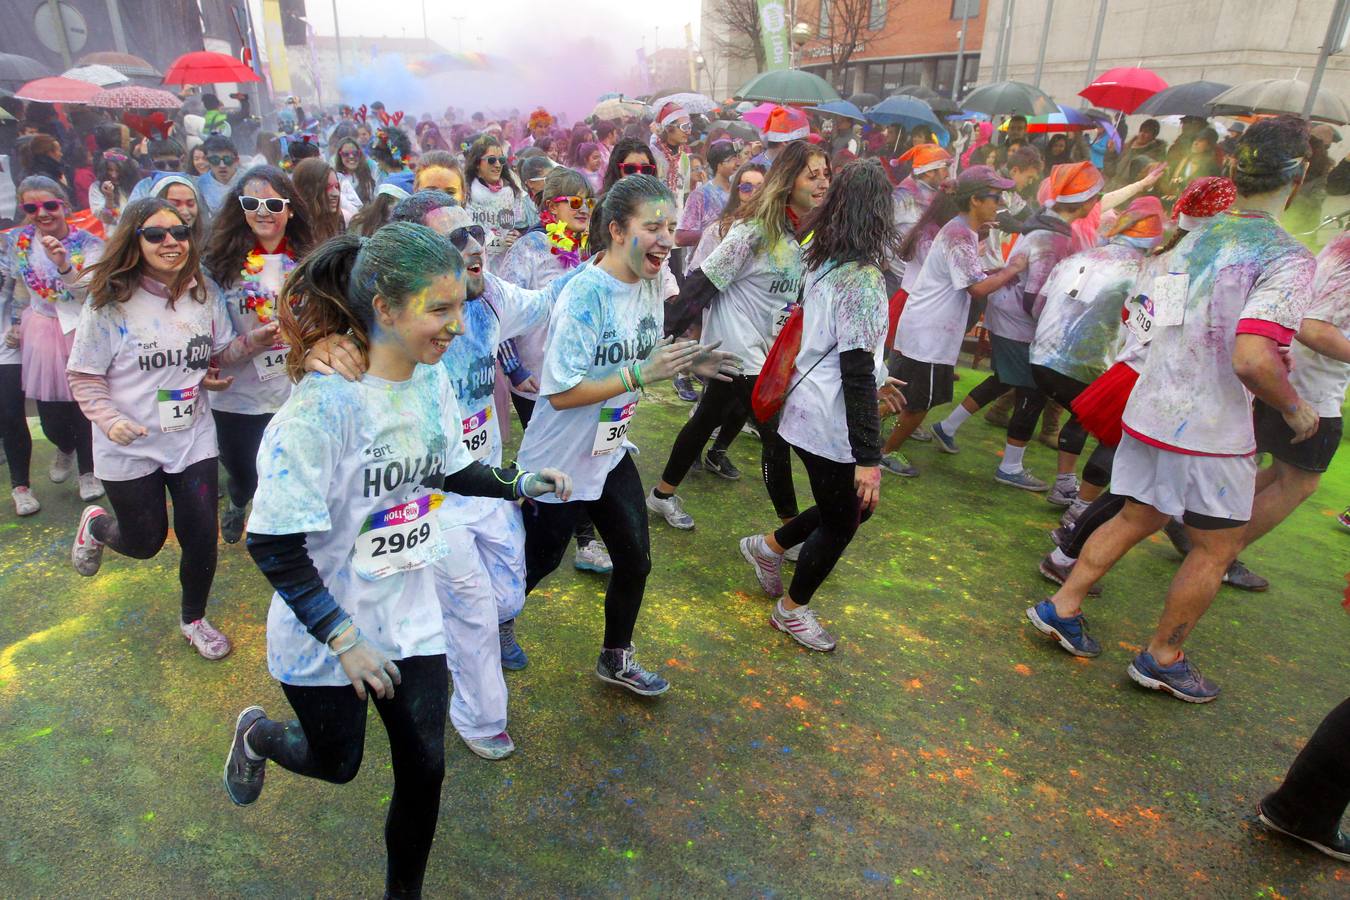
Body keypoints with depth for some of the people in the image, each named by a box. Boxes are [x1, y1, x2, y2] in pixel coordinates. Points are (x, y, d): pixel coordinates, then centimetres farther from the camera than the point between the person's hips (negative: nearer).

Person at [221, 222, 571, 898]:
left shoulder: (432, 379, -8)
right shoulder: (326, 402, -29)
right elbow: (272, 544, -24)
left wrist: (518, 485, -1)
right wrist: (344, 640, -22)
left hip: (410, 617, 5)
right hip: (324, 627, -4)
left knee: (424, 768, 10)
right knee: (336, 763, 19)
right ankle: (256, 734, 54)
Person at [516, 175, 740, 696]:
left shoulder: (650, 285, -2)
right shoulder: (585, 296, -26)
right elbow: (561, 392, -28)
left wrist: (685, 363, -7)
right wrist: (641, 373, -31)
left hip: (610, 454, 7)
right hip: (558, 463, -7)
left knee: (635, 563, 16)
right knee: (536, 565, 13)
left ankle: (616, 659, 40)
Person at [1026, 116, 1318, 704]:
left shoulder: (1189, 241, 4)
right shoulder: (1287, 258, -18)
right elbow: (1251, 360, -29)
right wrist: (1295, 409, -10)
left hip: (1149, 413, 6)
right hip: (1210, 431, -6)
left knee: (1136, 518, 21)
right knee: (1217, 549, 12)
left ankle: (1062, 607, 21)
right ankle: (1162, 658, 23)